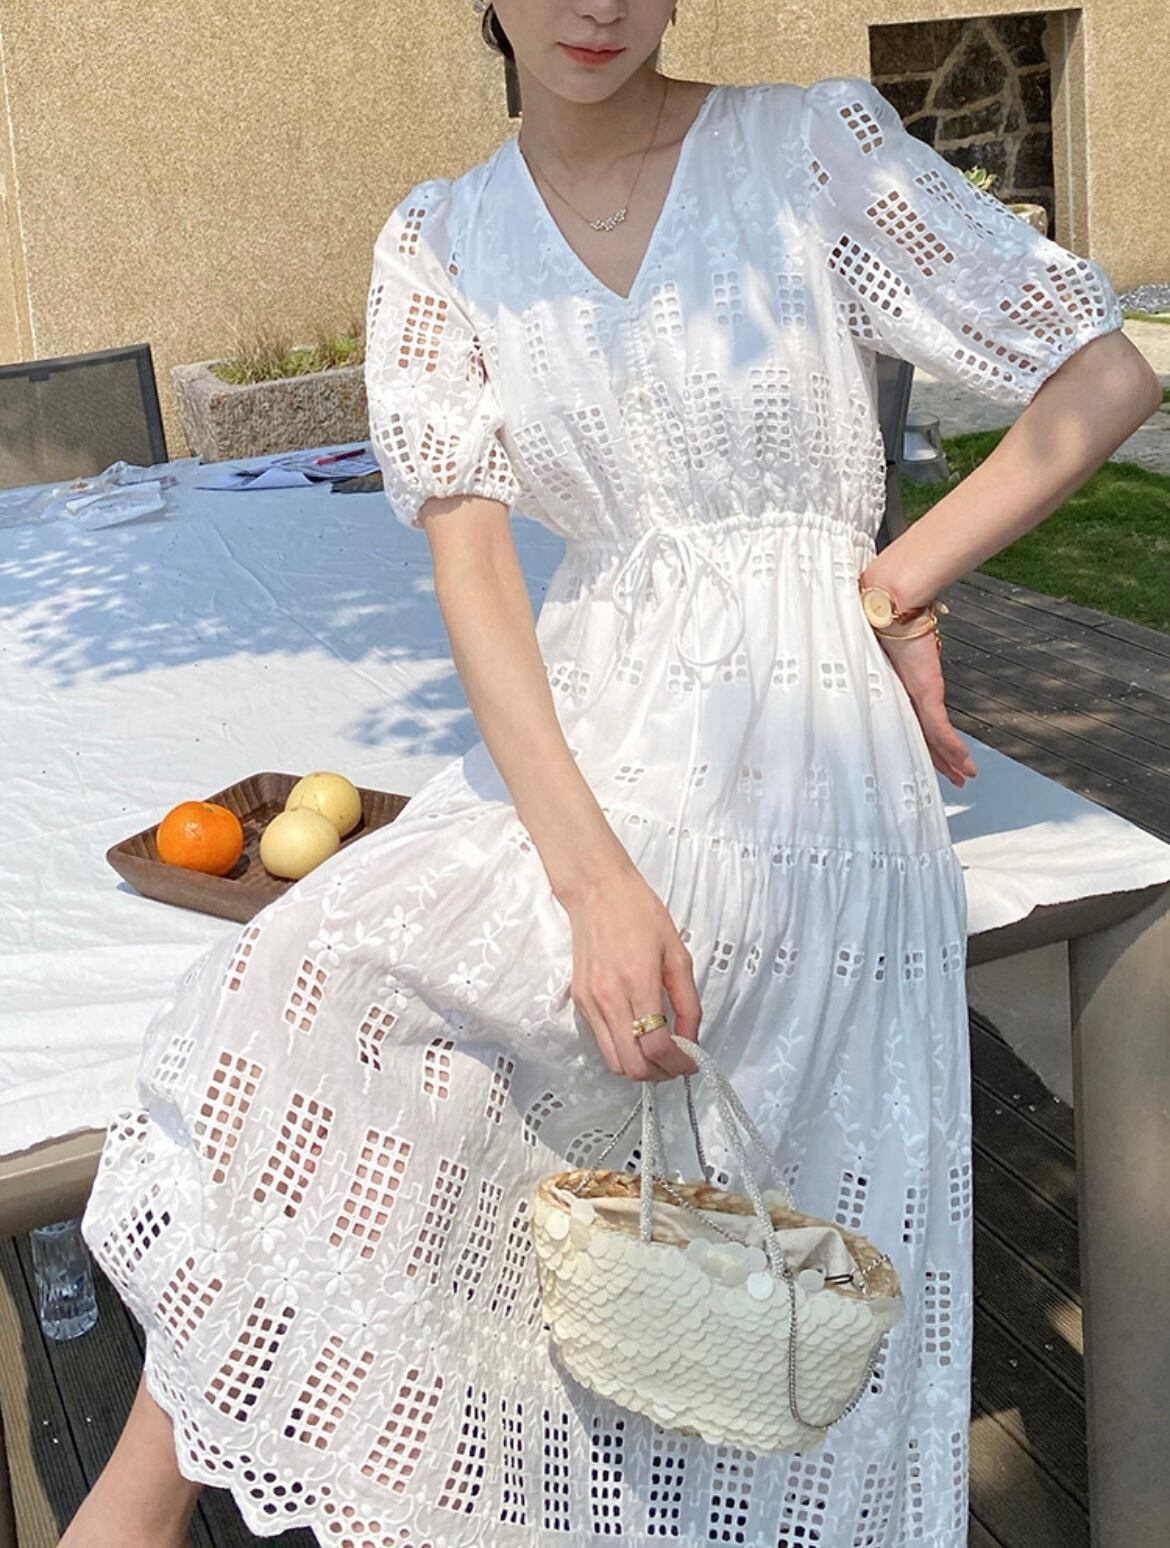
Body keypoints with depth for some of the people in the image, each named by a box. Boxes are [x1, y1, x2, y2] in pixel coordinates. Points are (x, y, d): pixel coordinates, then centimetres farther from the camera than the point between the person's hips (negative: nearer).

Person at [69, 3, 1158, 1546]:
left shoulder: (814, 146, -1)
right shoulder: (439, 242, 6)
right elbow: (470, 561, -7)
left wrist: (892, 590, -7)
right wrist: (593, 872, -19)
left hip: (792, 750, -4)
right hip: (578, 734, 4)